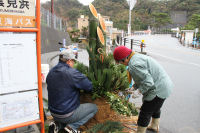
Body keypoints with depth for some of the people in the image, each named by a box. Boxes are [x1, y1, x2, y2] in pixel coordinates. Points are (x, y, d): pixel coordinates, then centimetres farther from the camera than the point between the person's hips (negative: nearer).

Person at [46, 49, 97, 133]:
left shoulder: (51, 72, 0)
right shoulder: (72, 73, -23)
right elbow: (89, 87, -16)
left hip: (53, 113, 8)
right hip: (66, 115, -7)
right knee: (94, 108, 9)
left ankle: (58, 124, 12)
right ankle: (71, 126, -3)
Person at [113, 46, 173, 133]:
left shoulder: (134, 65, -25)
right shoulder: (137, 57, 8)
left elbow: (148, 82, -29)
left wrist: (140, 91, -11)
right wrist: (134, 87, 12)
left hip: (159, 89, -10)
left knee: (145, 112, 6)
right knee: (155, 108, 30)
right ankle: (154, 126, 53)